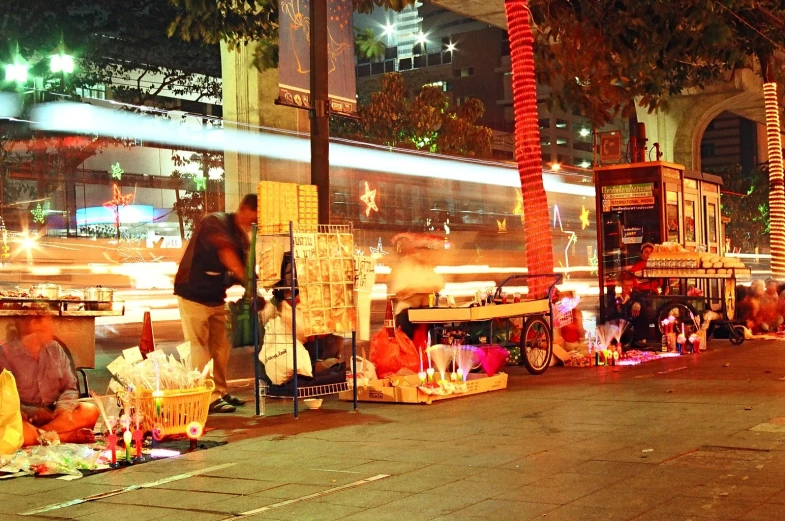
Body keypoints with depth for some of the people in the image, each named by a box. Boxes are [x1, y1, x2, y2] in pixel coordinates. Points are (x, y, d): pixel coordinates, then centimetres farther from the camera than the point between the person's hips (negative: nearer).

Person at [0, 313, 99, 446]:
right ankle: (67, 437, -28)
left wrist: (64, 409, -15)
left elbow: (69, 388, 8)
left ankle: (35, 435, -26)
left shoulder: (55, 349, 9)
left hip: (52, 414, 5)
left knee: (91, 411, -19)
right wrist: (33, 413, -24)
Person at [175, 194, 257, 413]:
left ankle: (220, 392, 19)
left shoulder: (242, 238, 7)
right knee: (200, 347, -6)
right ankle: (208, 397, -5)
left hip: (216, 298, 8)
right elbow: (227, 254, -31)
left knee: (221, 346, 10)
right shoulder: (216, 222, -17)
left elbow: (239, 270, 4)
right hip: (194, 295, -8)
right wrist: (246, 279, -37)